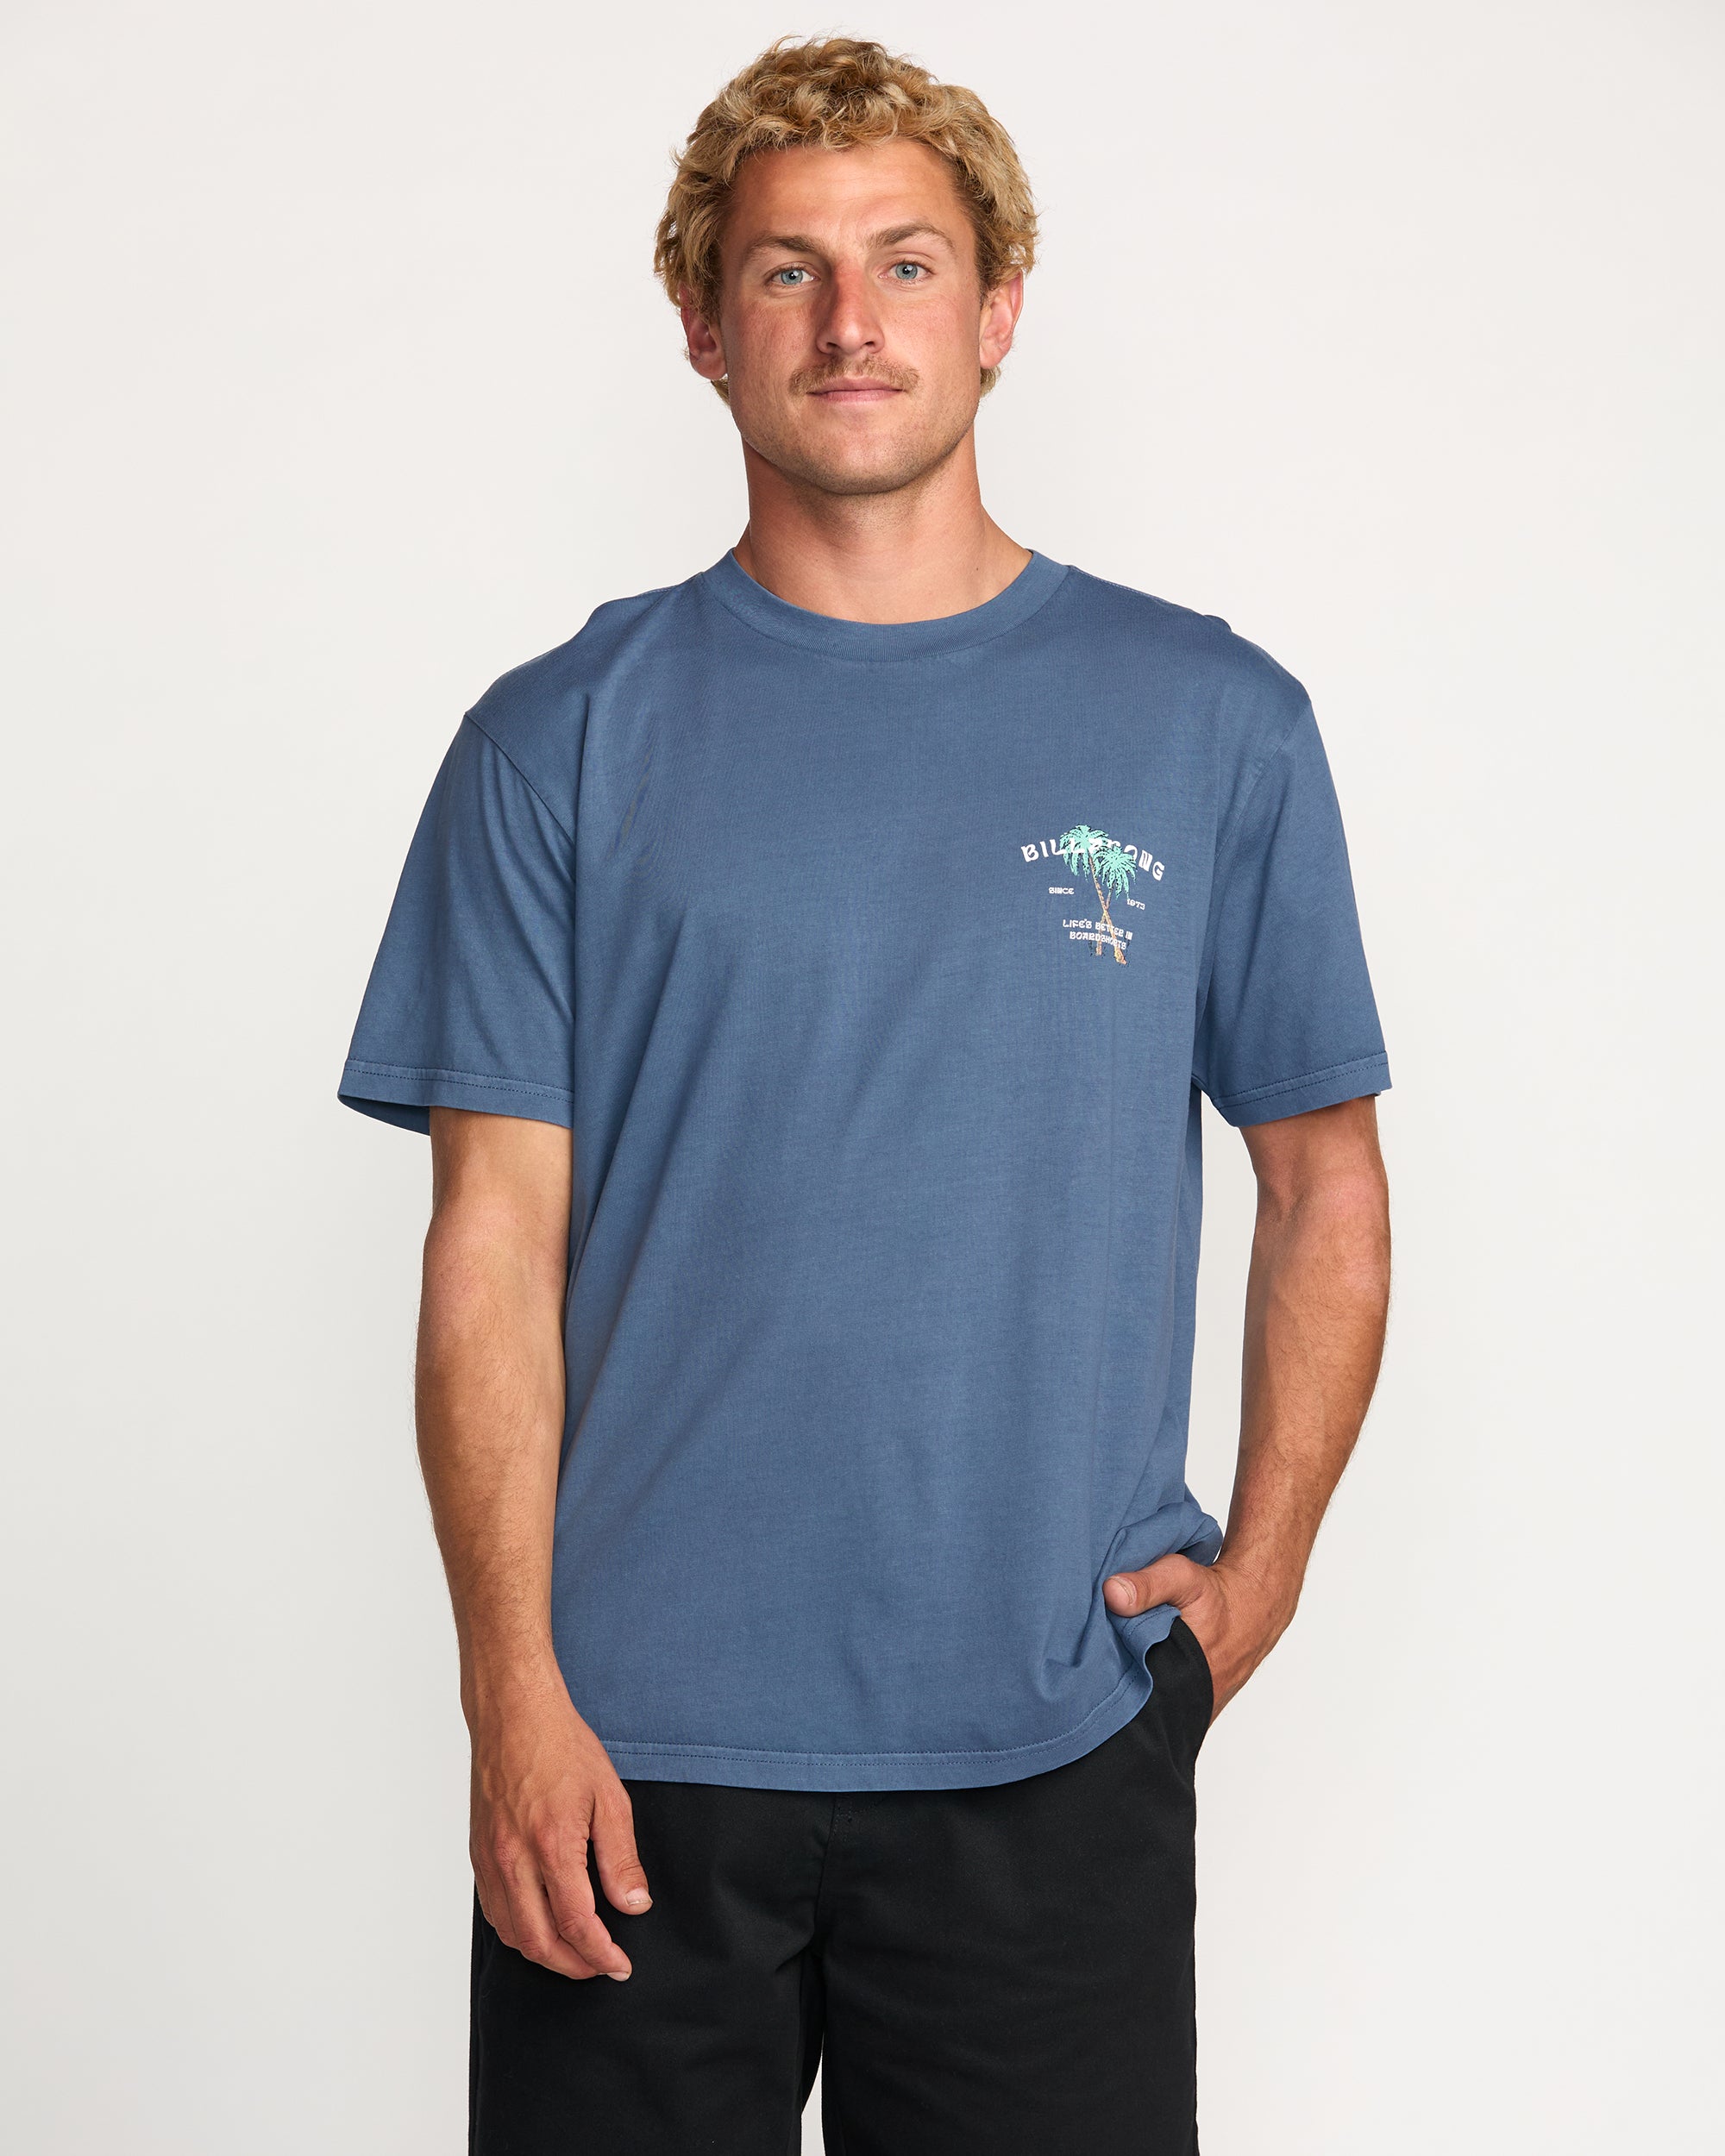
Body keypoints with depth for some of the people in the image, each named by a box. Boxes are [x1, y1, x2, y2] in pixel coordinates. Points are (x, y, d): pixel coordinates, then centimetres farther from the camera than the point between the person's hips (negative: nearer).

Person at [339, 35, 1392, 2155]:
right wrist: (514, 1689, -9)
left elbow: (1324, 1184, 10)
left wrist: (1259, 1569, 1)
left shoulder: (1212, 724, 3)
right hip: (635, 1750, 0)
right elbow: (497, 1242, -2)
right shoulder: (561, 743, 1)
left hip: (1056, 1743, 1)